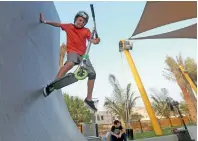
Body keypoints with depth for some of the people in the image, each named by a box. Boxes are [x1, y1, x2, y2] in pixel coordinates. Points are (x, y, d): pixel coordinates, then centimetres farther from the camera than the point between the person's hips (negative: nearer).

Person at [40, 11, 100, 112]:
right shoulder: (68, 26, 9)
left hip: (83, 55, 4)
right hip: (72, 52, -4)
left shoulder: (86, 31, 9)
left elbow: (92, 40, -5)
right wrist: (45, 21, 14)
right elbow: (57, 24, 19)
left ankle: (89, 99, 5)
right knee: (70, 64, -40)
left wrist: (96, 41, -27)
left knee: (92, 74, -5)